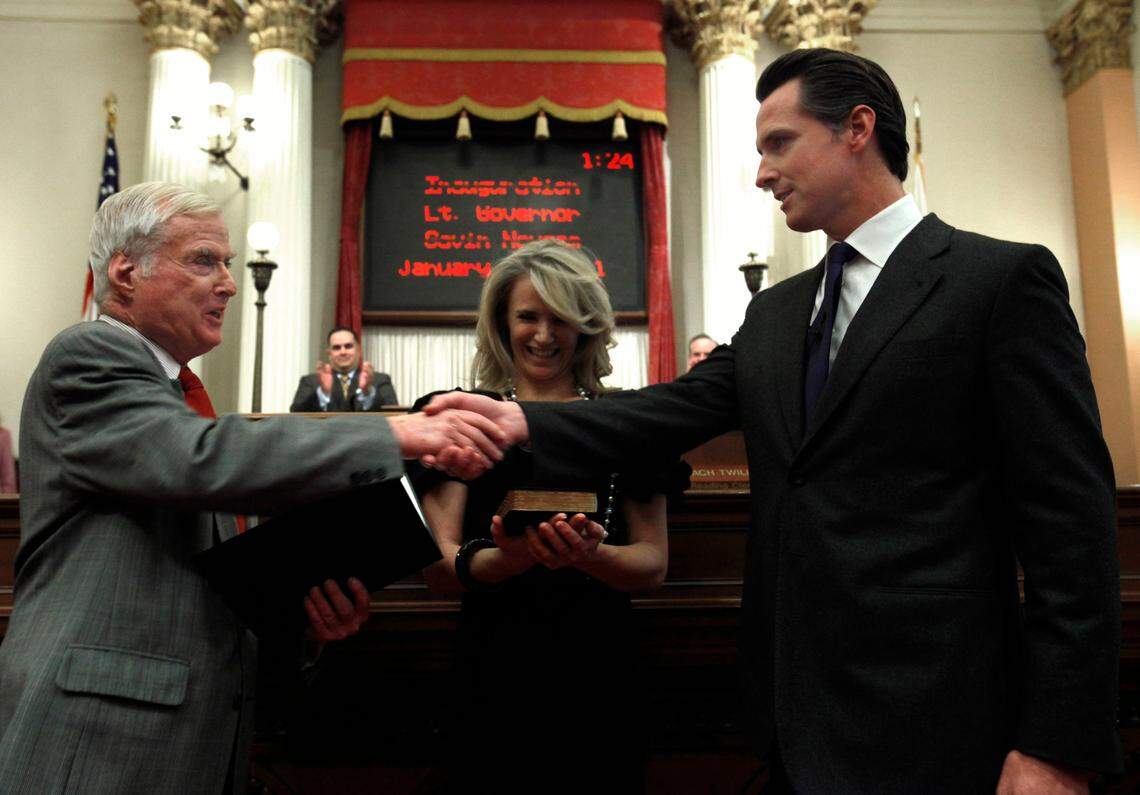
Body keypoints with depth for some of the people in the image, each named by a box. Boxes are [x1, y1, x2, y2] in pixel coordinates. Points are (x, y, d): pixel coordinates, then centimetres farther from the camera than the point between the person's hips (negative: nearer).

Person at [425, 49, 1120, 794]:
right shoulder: (774, 313, 14)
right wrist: (524, 422, -15)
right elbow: (677, 409, 1)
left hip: (925, 722, -6)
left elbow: (1069, 517, -11)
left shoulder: (1004, 278, -6)